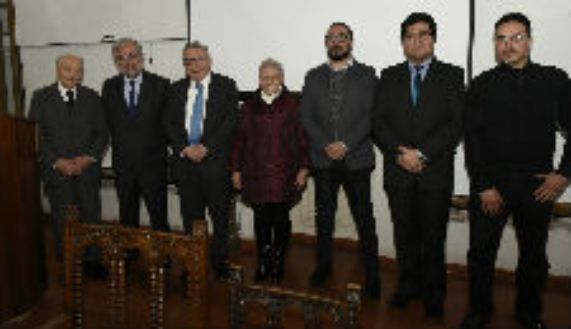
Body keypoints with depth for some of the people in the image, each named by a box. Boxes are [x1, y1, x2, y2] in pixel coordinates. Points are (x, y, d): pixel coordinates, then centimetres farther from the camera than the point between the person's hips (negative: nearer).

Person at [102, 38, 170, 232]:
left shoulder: (160, 85, -3)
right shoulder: (109, 87, 6)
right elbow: (106, 121, 11)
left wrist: (162, 147, -2)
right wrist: (117, 143, 3)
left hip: (153, 163, -3)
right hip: (123, 164, 3)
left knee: (159, 218, 2)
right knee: (127, 218, 14)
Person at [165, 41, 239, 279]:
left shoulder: (226, 86, 3)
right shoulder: (176, 89, 14)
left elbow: (230, 121, -6)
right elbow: (169, 124, 8)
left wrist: (206, 147, -13)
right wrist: (185, 148, -8)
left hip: (216, 161, -3)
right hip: (185, 161, 3)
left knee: (220, 216, 4)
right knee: (190, 217, 8)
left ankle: (220, 263, 17)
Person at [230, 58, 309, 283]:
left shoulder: (293, 105, 3)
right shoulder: (249, 106, 13)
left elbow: (303, 138, 0)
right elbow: (240, 139, 13)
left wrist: (304, 167, -6)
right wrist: (236, 169, 10)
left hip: (284, 175, -2)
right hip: (256, 175, 3)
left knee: (281, 220, 3)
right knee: (261, 221, 6)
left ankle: (278, 264, 19)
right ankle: (263, 264, 19)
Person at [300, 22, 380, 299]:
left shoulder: (366, 75, 4)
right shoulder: (313, 76, 11)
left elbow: (370, 116, -5)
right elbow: (306, 116, 4)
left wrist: (345, 144, -14)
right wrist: (326, 145, -9)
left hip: (356, 159, -2)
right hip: (323, 159, 3)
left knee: (364, 218, 0)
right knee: (324, 216, 12)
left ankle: (372, 274, 11)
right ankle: (323, 265, 27)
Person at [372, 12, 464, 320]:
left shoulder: (452, 75, 4)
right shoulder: (389, 76, 10)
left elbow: (455, 124, -6)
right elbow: (378, 121, 1)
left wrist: (422, 153, -16)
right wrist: (399, 153, -13)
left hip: (436, 172, -2)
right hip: (398, 171, 2)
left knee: (433, 237, 7)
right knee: (405, 235, 12)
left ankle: (433, 294, 23)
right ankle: (408, 285, 28)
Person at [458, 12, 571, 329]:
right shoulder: (482, 85, 1)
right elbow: (472, 139, -2)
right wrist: (483, 186, -8)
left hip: (538, 185, 1)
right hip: (490, 183, -1)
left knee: (534, 255, 15)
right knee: (481, 253, 6)